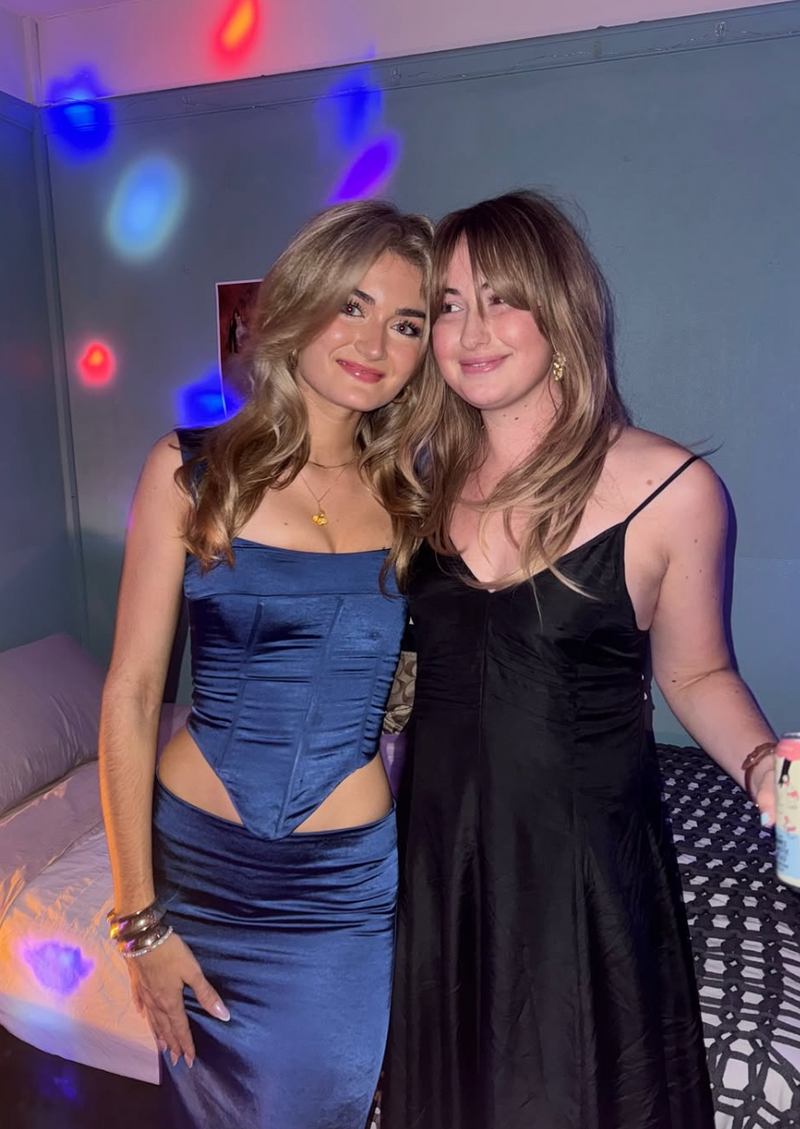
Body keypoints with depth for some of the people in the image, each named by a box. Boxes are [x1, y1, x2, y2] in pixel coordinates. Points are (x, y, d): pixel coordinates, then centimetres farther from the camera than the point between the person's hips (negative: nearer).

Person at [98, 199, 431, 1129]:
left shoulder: (410, 501, -3)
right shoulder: (191, 471, -9)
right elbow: (131, 694, -8)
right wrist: (139, 914, -6)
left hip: (354, 880, 1)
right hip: (198, 864, 0)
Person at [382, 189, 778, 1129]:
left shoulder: (672, 489, -13)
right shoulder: (422, 472, -2)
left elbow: (694, 672, -1)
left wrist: (759, 763, -17)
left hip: (582, 857, -3)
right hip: (438, 847, 4)